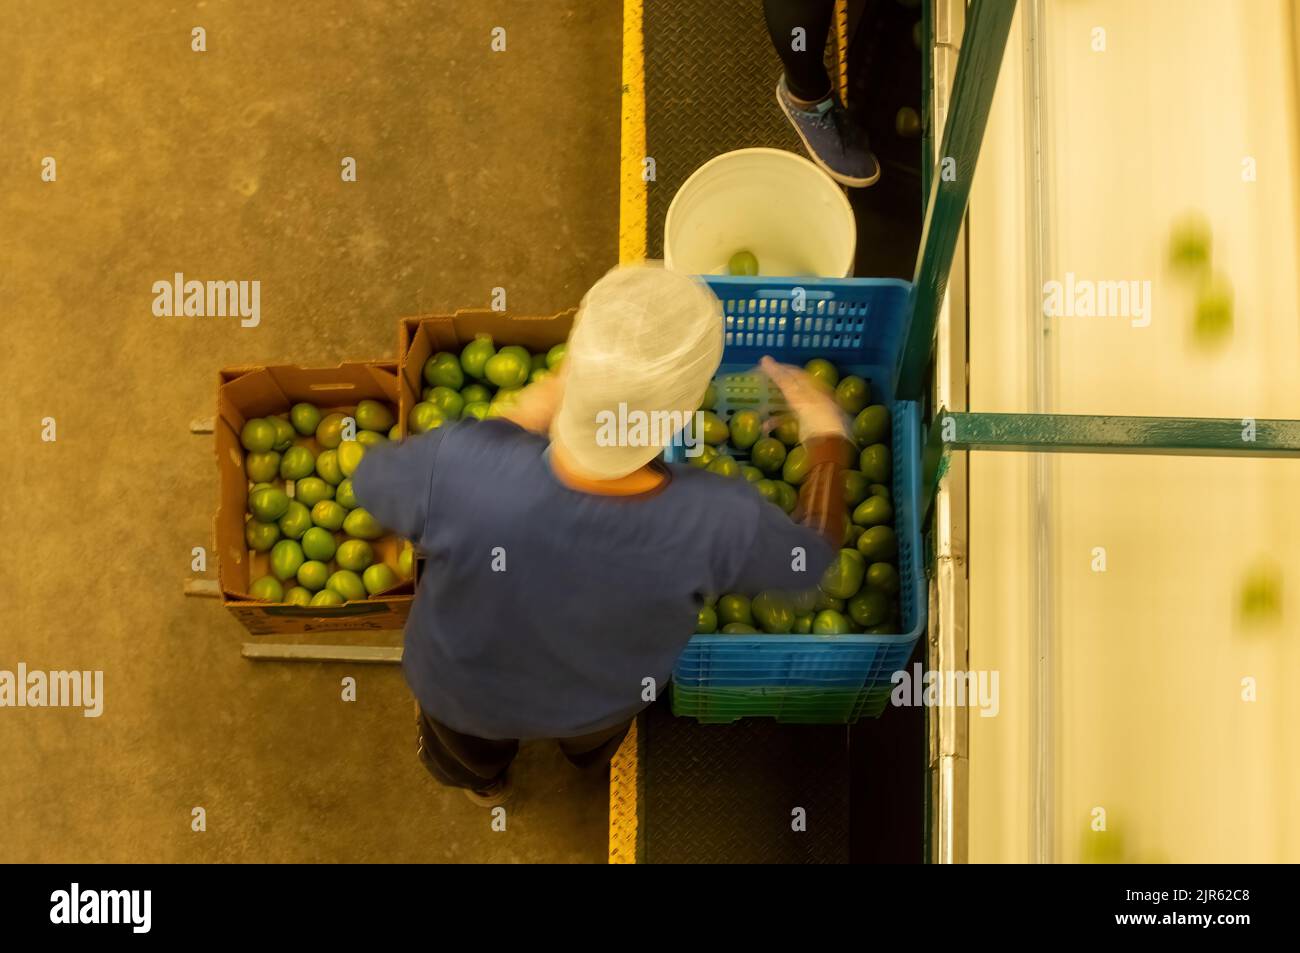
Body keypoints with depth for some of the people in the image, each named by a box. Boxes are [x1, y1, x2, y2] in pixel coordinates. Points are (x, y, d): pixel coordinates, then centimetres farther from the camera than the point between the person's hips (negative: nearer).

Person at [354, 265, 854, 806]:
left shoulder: (459, 470, -44)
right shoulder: (719, 523, -40)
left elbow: (370, 480, -20)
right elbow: (810, 555, -17)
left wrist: (515, 421, -14)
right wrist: (828, 439, -1)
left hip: (464, 687, 0)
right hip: (604, 699, 1)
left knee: (470, 750, 39)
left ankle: (482, 780, 71)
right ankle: (592, 756, 73)